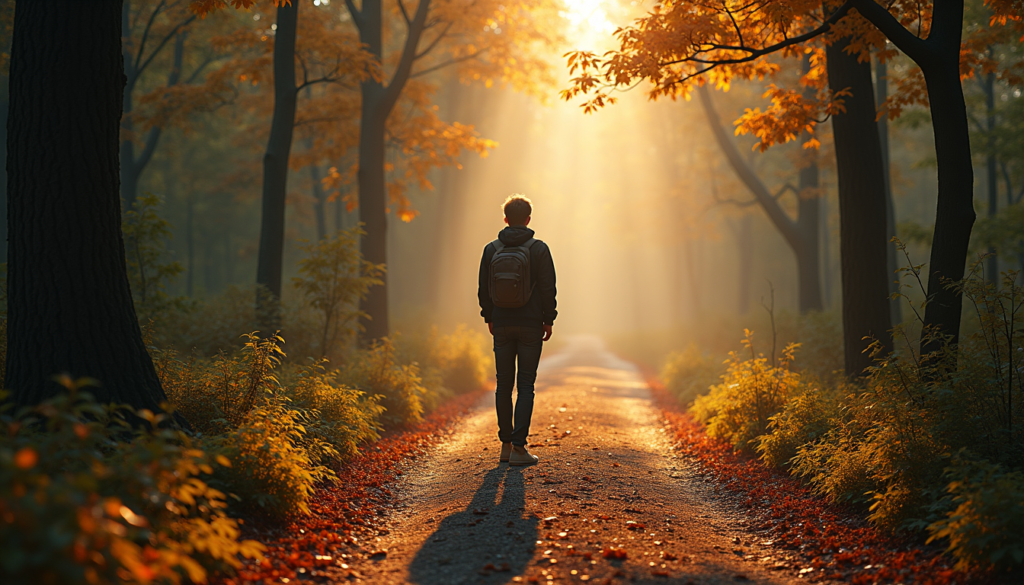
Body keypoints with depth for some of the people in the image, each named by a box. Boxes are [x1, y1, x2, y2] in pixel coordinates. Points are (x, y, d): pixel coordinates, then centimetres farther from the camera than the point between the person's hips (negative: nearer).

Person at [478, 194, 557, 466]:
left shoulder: (491, 249, 2)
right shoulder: (538, 249, -6)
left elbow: (483, 288, 6)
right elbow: (548, 288, -7)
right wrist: (548, 320, 3)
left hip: (502, 324, 3)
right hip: (530, 325, -3)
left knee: (504, 384, 11)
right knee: (526, 385, -1)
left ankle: (506, 443, 15)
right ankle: (518, 446, -7)